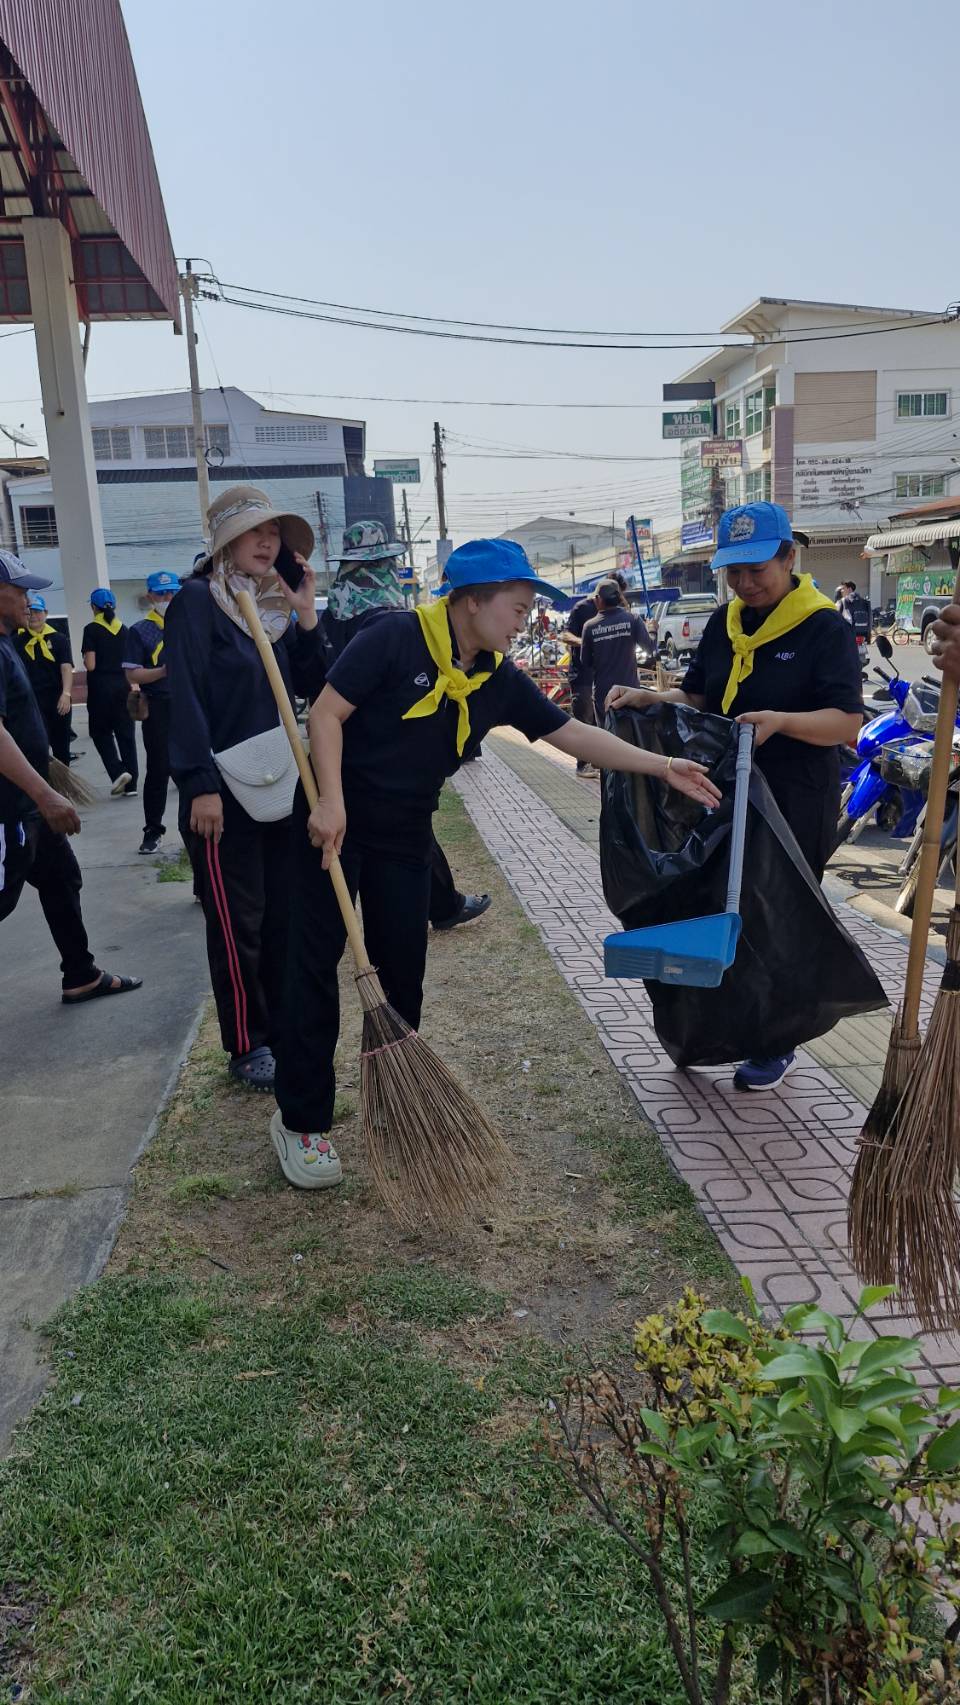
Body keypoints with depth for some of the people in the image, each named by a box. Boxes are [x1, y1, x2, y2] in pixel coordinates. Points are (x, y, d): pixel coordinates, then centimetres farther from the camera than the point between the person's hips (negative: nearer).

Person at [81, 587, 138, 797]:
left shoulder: (92, 629, -9)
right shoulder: (123, 629, 5)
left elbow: (90, 665, -13)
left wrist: (84, 661, 8)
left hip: (101, 687, -4)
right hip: (123, 685, 4)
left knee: (101, 732, 10)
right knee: (126, 733, 7)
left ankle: (118, 771, -9)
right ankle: (131, 784, 7)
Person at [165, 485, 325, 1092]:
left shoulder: (277, 604, 11)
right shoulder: (197, 601, -9)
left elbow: (314, 689, 6)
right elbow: (187, 698, -15)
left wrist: (307, 616, -4)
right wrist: (201, 785, -20)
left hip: (280, 784, 7)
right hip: (224, 787, -6)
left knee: (283, 915, 11)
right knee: (237, 922, 2)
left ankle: (282, 1031, 25)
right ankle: (247, 1047, 15)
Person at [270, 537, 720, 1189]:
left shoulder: (500, 679, 0)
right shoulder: (395, 638, -17)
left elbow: (573, 734, 2)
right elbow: (327, 712, -17)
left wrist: (663, 767, -1)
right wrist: (331, 802, -25)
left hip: (404, 835, 6)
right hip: (332, 822, -5)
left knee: (404, 970, 8)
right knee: (315, 964, -2)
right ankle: (302, 1121, 9)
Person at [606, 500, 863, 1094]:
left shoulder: (825, 628, -12)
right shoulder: (725, 625, 8)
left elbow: (847, 723, -19)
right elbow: (698, 698, 13)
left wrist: (781, 721, -36)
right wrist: (650, 699, -6)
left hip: (796, 805, -6)